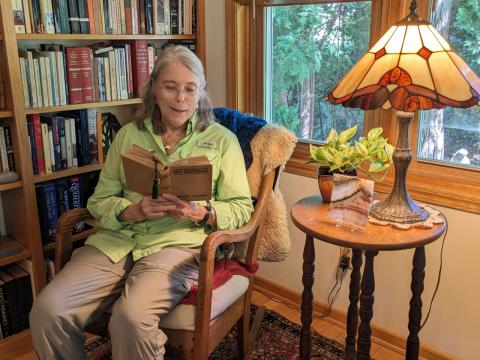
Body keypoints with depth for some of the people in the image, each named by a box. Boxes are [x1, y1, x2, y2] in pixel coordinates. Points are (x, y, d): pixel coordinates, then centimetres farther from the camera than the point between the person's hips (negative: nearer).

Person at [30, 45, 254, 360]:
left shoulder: (222, 140, 7)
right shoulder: (128, 135, 13)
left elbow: (241, 207, 5)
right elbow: (99, 201, 12)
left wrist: (201, 214, -15)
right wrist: (134, 211, -10)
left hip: (179, 242, -3)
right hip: (117, 239, 4)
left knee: (131, 318, -31)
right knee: (47, 311, -18)